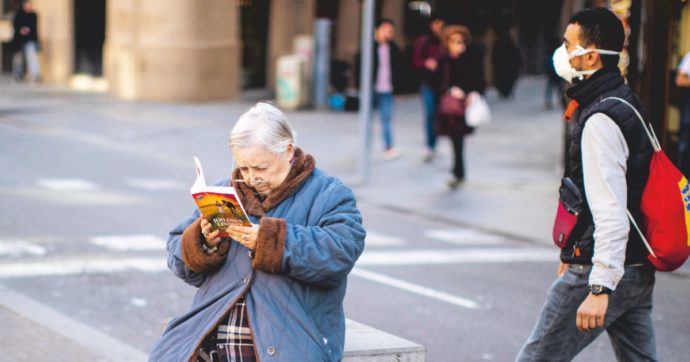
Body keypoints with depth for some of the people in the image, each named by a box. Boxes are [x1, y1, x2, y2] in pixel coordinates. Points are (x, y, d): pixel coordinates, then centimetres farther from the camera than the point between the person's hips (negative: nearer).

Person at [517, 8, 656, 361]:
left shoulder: (600, 120, -19)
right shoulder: (625, 103, 13)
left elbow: (611, 210, -26)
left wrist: (599, 287, -30)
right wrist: (575, 253, 30)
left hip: (606, 268, -10)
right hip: (637, 267, 10)